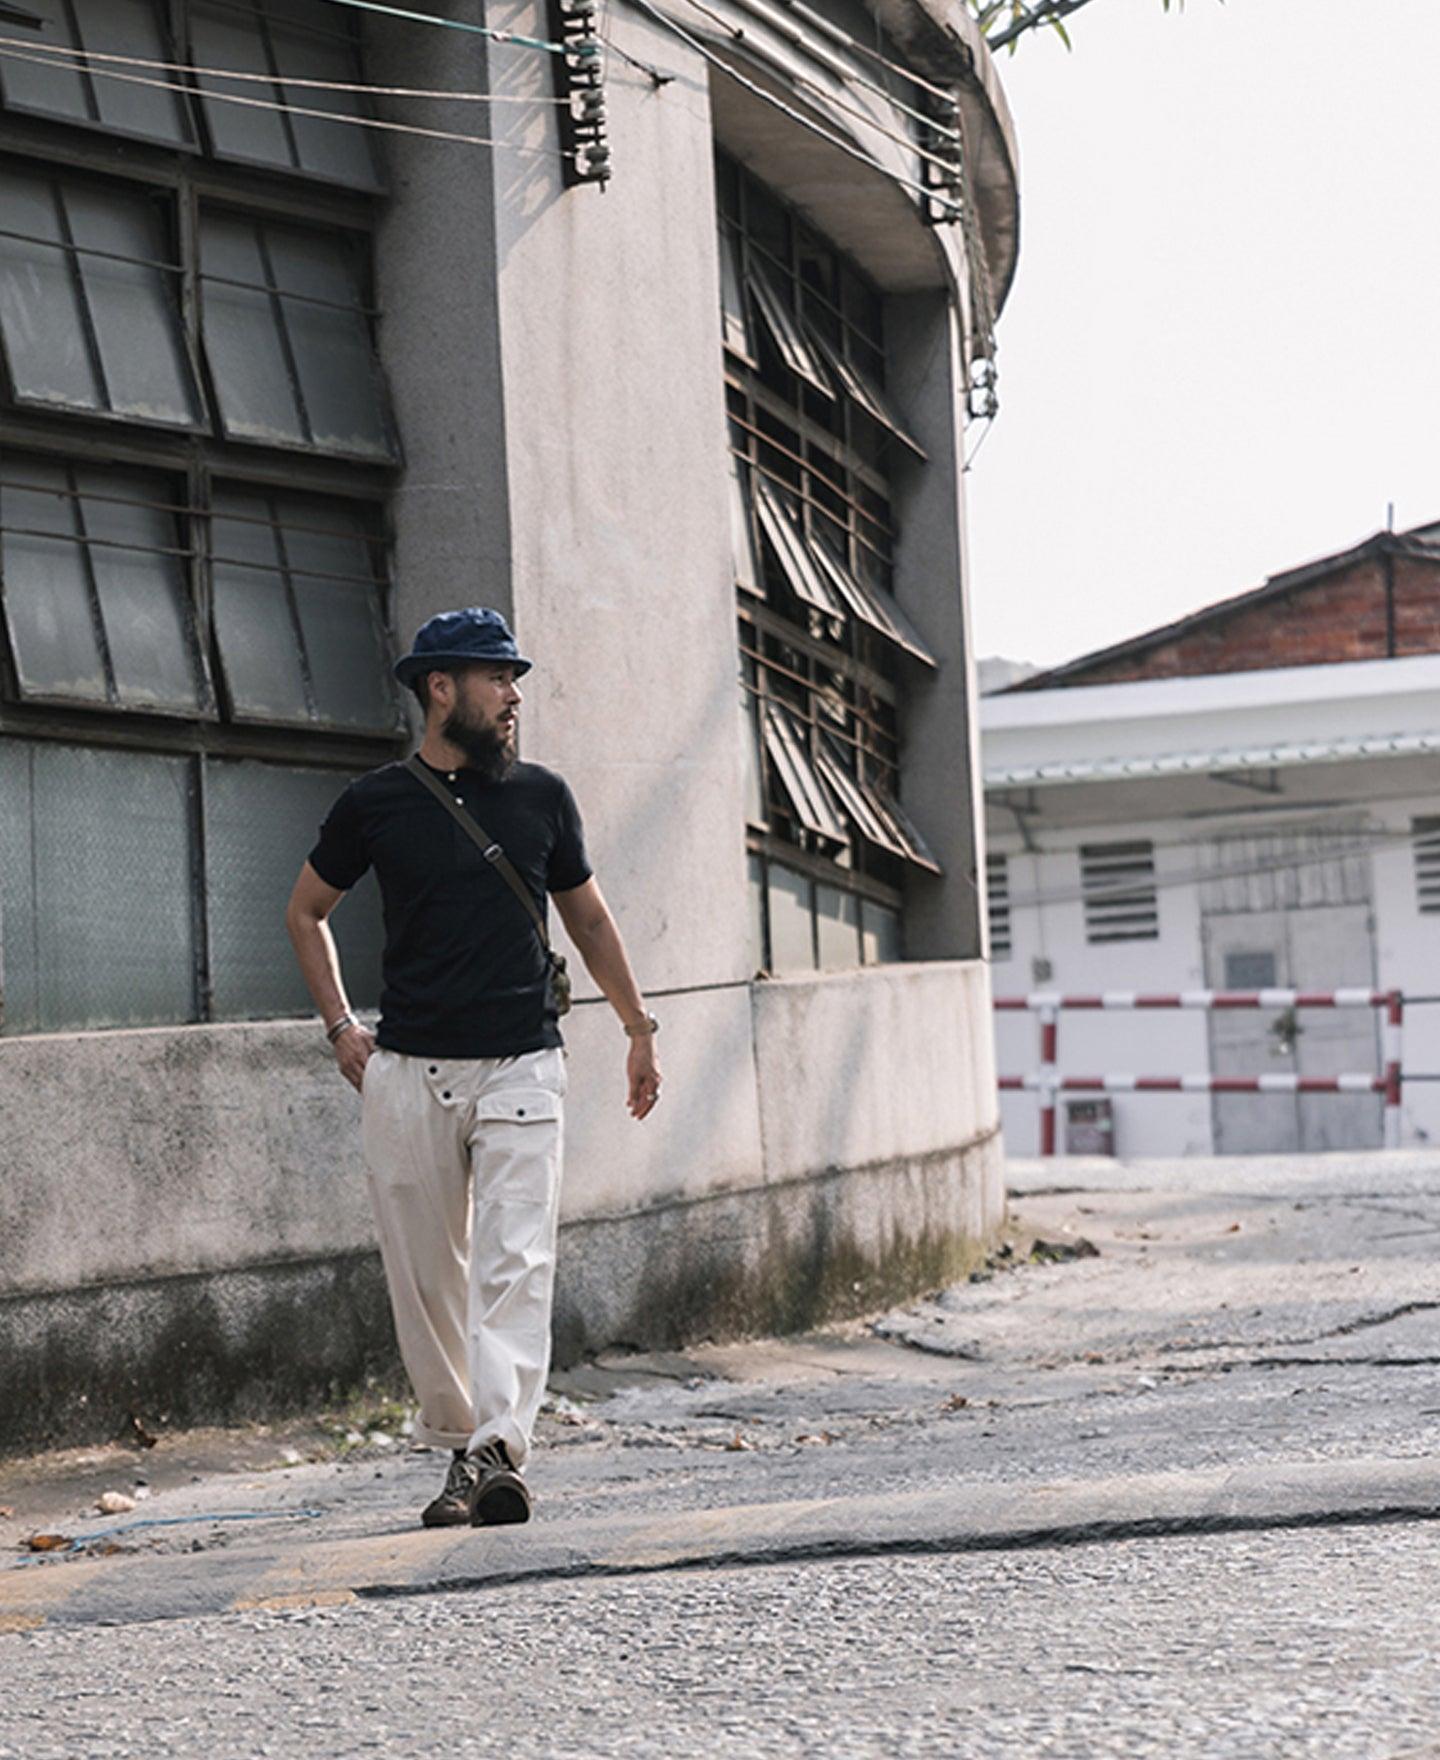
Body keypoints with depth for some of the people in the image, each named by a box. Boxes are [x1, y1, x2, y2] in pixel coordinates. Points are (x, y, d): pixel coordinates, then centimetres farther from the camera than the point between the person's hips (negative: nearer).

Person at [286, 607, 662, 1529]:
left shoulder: (542, 795, 8)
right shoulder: (377, 802, 3)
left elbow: (589, 916, 20)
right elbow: (306, 911, 17)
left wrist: (641, 1027, 17)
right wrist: (341, 1025, 8)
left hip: (521, 1069, 0)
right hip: (408, 1072, 0)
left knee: (516, 1263, -13)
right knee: (426, 1276, 4)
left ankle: (499, 1451, -21)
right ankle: (457, 1443, 17)